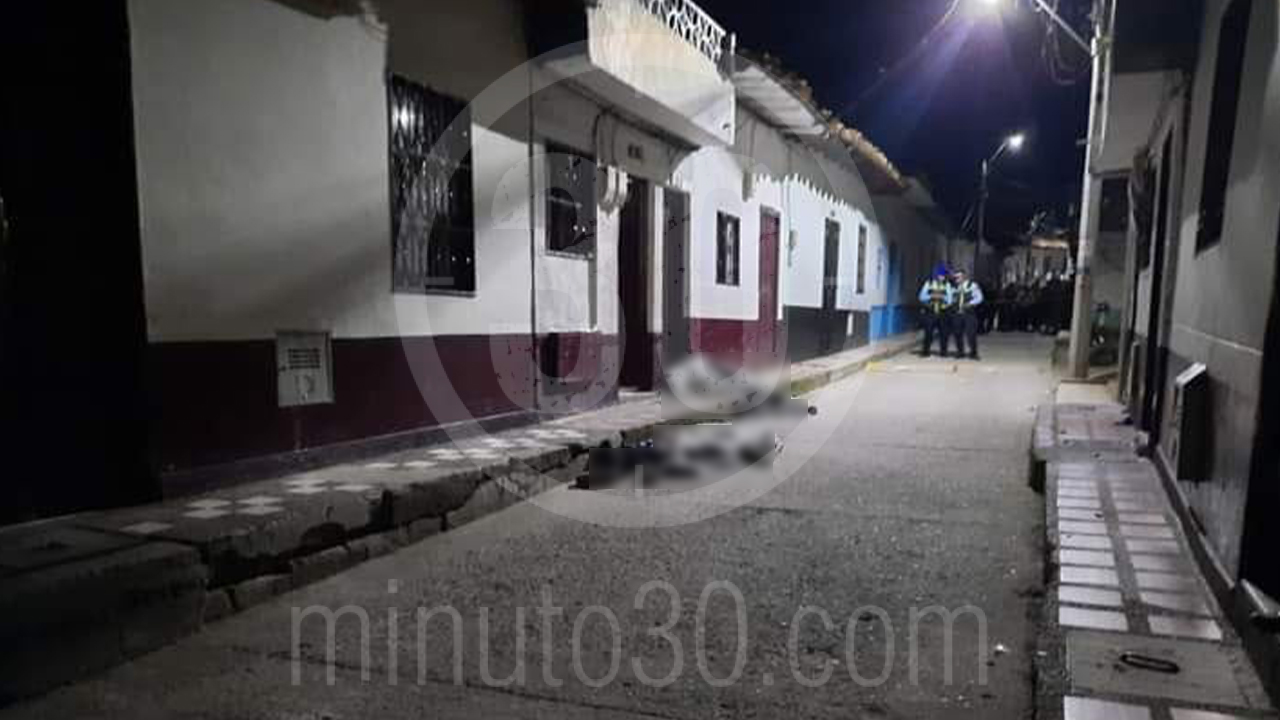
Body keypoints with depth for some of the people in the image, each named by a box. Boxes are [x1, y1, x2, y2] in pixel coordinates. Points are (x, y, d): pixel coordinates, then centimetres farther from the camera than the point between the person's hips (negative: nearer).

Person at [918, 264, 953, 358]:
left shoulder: (947, 285, 4)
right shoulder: (928, 283, 3)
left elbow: (949, 299, -1)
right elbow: (922, 297, -2)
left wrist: (942, 297, -20)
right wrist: (931, 296, -17)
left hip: (942, 313, 1)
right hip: (930, 312, -1)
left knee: (943, 333, 2)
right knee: (928, 332, -1)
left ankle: (944, 352, 10)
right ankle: (926, 351, 7)